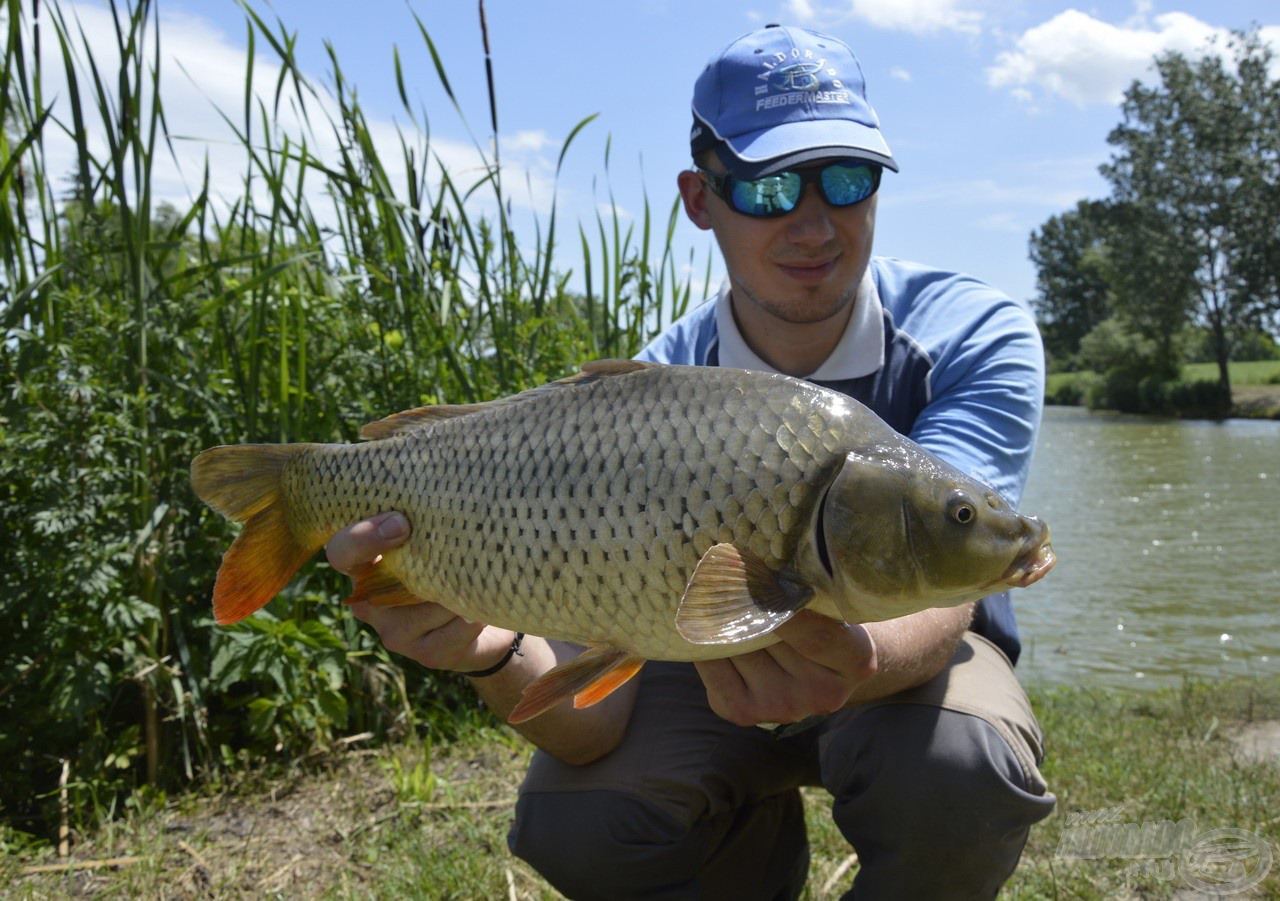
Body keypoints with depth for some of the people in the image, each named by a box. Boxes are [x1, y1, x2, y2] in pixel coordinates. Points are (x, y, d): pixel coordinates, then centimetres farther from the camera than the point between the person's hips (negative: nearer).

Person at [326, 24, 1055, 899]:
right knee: (573, 825, -24)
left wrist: (857, 661, -59)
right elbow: (595, 716, -25)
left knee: (956, 770, -35)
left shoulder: (976, 336, -20)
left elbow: (939, 592, -35)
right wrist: (492, 652, -48)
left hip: (913, 657, -1)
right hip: (720, 661, 2)